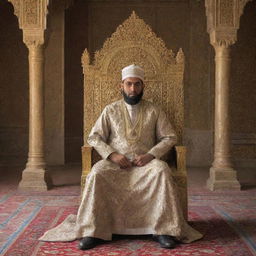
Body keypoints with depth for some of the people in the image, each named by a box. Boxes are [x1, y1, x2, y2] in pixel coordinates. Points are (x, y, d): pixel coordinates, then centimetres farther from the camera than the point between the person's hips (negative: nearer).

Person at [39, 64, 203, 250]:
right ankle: (93, 231, -29)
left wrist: (151, 154, -11)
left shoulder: (154, 111, 13)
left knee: (162, 171, -34)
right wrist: (112, 154, -11)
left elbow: (169, 137, 7)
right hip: (115, 161, 1)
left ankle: (163, 230, -30)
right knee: (96, 174, -32)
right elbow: (94, 137, 7)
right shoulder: (110, 110, 13)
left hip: (145, 161, 0)